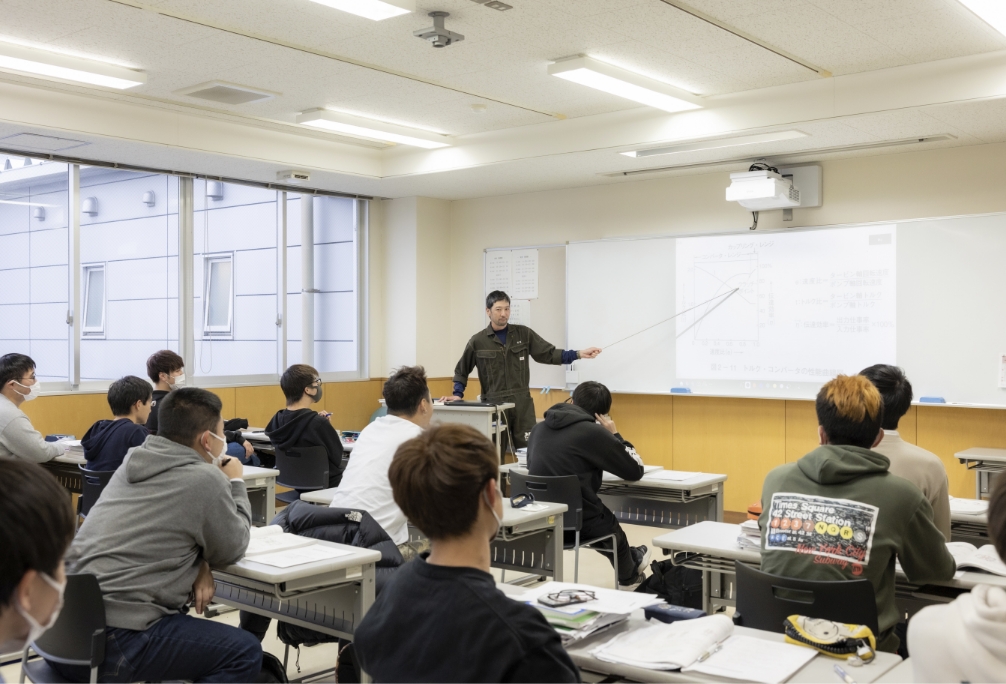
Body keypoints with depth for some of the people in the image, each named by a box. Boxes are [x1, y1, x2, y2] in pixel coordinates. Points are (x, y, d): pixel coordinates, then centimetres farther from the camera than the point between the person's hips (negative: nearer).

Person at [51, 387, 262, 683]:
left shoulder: (135, 462, 13)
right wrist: (235, 484, 15)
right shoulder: (205, 479, -11)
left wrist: (198, 563, 8)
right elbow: (230, 550, 3)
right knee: (245, 653, -1)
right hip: (108, 642, -9)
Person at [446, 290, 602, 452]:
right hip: (494, 404, -1)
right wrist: (458, 394, 0)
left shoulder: (523, 334, 5)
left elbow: (549, 354, 3)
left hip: (522, 403, 2)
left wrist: (579, 354, -8)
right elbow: (461, 371, 12)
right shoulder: (478, 341, 1)